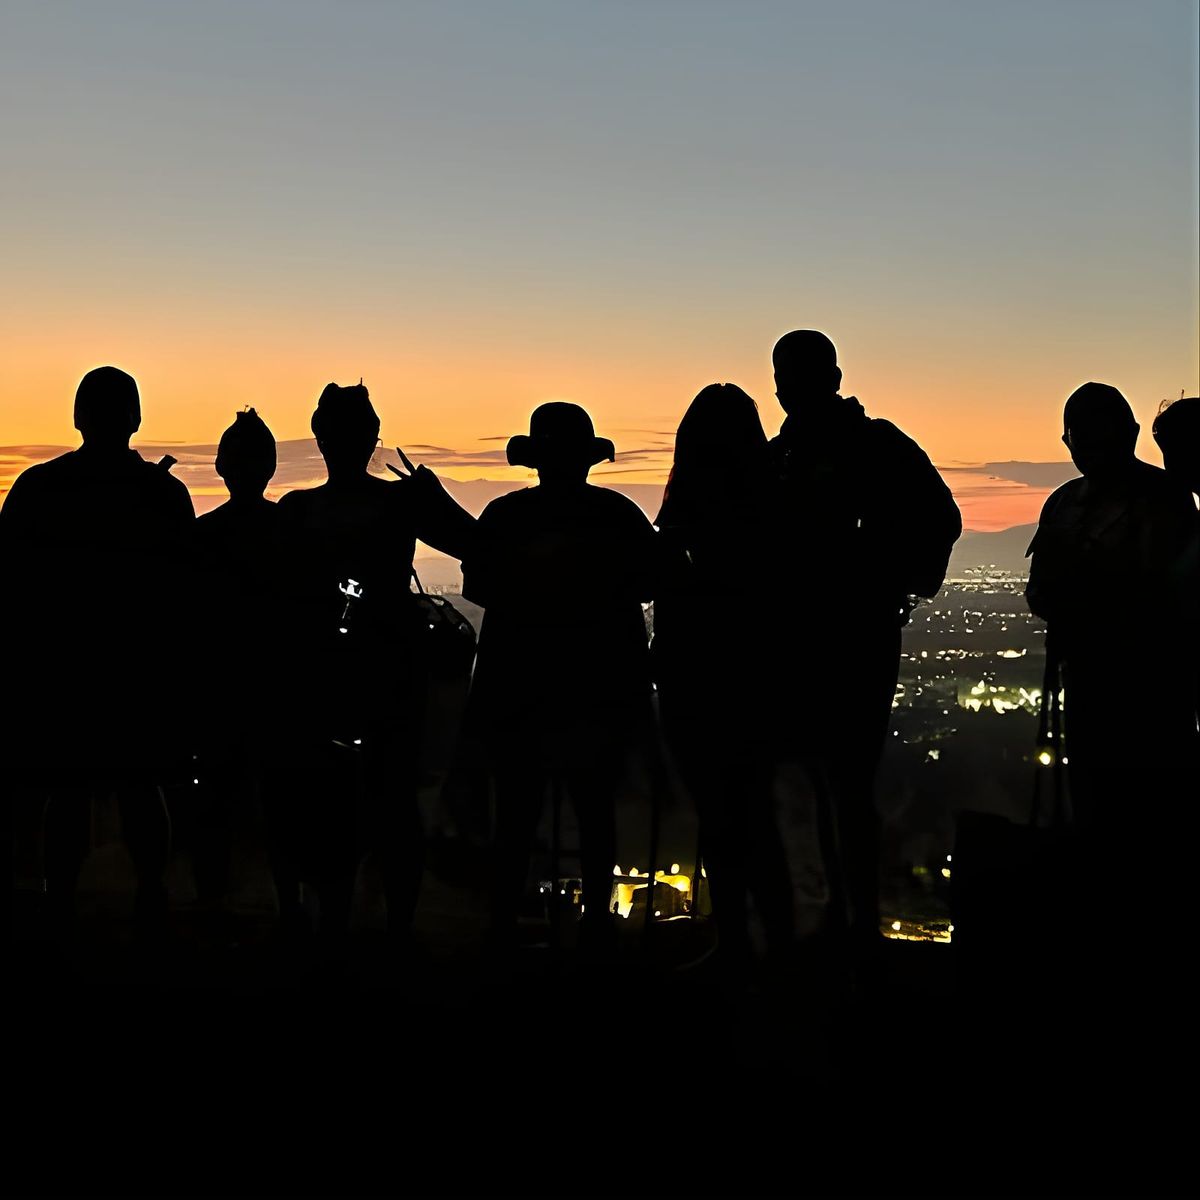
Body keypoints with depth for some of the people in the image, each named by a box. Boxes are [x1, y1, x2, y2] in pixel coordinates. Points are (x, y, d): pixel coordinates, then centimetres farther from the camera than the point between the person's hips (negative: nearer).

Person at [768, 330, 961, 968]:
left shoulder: (877, 446, -5)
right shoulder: (779, 454, 14)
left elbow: (938, 519, -7)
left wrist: (894, 588, -8)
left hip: (857, 639, -7)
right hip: (800, 640, 7)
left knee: (848, 783, -9)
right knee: (827, 780, 12)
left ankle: (862, 924, -3)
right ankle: (840, 915, 22)